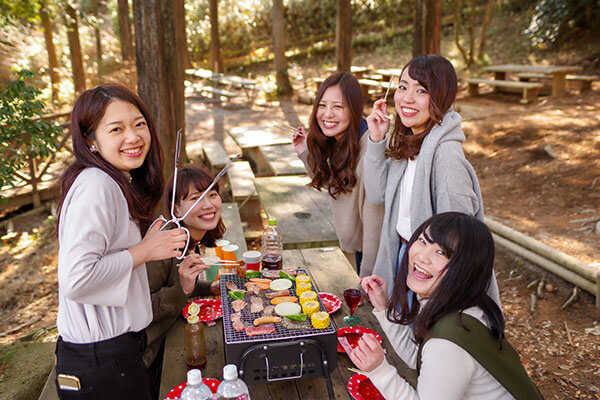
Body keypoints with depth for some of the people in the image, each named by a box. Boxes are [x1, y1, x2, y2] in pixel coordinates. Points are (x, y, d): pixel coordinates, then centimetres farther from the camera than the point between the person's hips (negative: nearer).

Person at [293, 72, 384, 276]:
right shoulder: (335, 142, -3)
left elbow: (374, 213, -26)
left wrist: (368, 272, -21)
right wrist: (305, 153, -2)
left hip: (375, 247, -7)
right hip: (357, 242, 7)